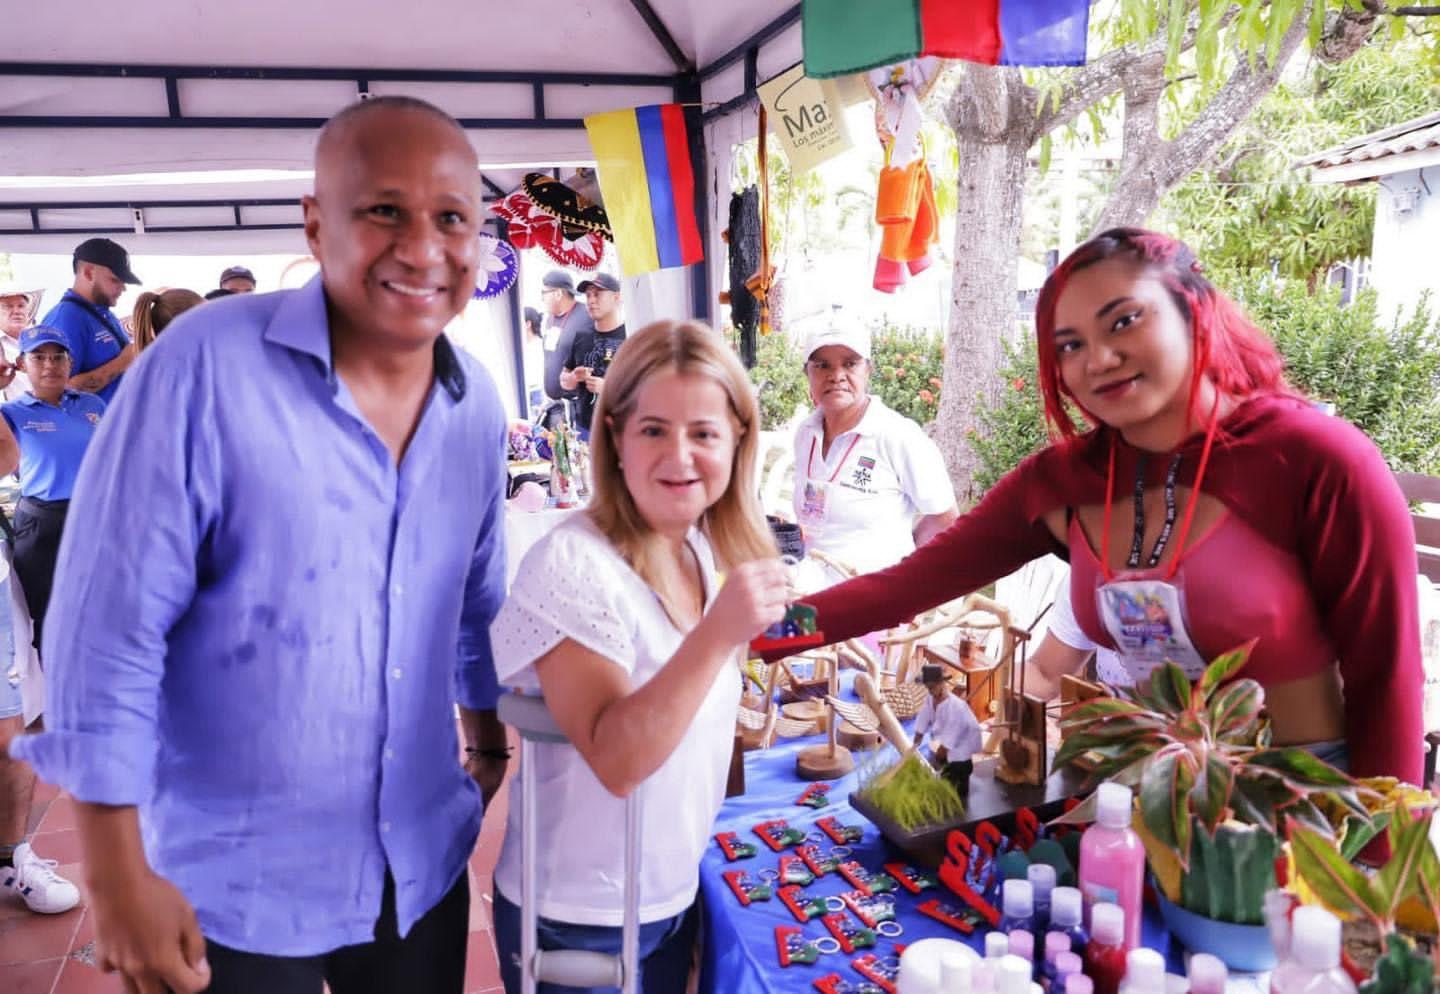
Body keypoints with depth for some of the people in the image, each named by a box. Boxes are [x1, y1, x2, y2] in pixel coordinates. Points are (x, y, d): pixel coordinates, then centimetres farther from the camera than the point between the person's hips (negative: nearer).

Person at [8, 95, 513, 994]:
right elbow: (107, 634, -16)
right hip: (229, 887, -4)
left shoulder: (479, 405, -2)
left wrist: (490, 743, 18)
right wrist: (119, 877, -13)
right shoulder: (203, 367, -18)